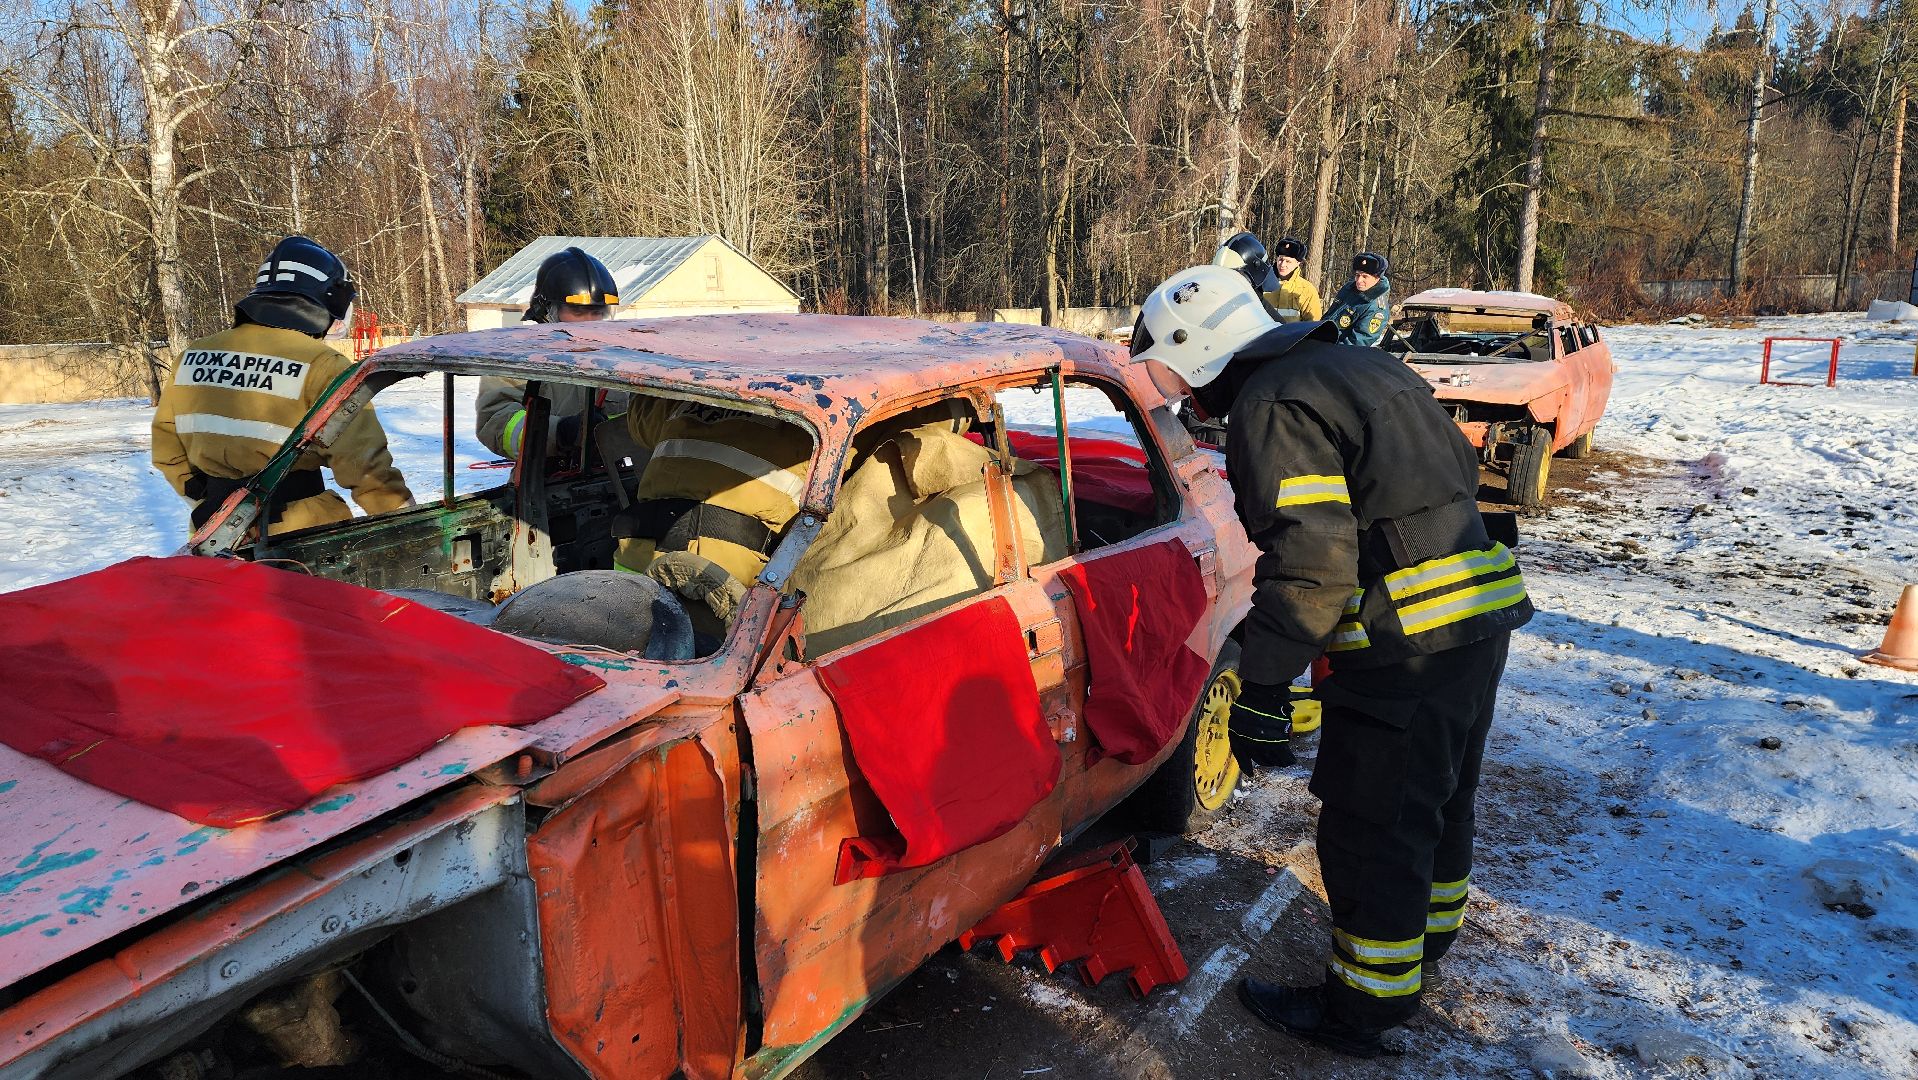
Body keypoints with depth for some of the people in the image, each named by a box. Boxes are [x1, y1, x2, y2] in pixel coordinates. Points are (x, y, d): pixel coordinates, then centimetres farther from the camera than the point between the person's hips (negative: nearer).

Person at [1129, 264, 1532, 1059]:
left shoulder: (1272, 408, -15)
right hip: (1482, 613, 10)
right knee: (1439, 796, 27)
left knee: (1371, 830, 3)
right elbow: (1460, 470, 23)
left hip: (1406, 645, -10)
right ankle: (1429, 927, 47)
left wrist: (1259, 689, -21)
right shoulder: (1363, 365, 16)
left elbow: (1310, 566, -24)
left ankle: (1363, 1006, 18)